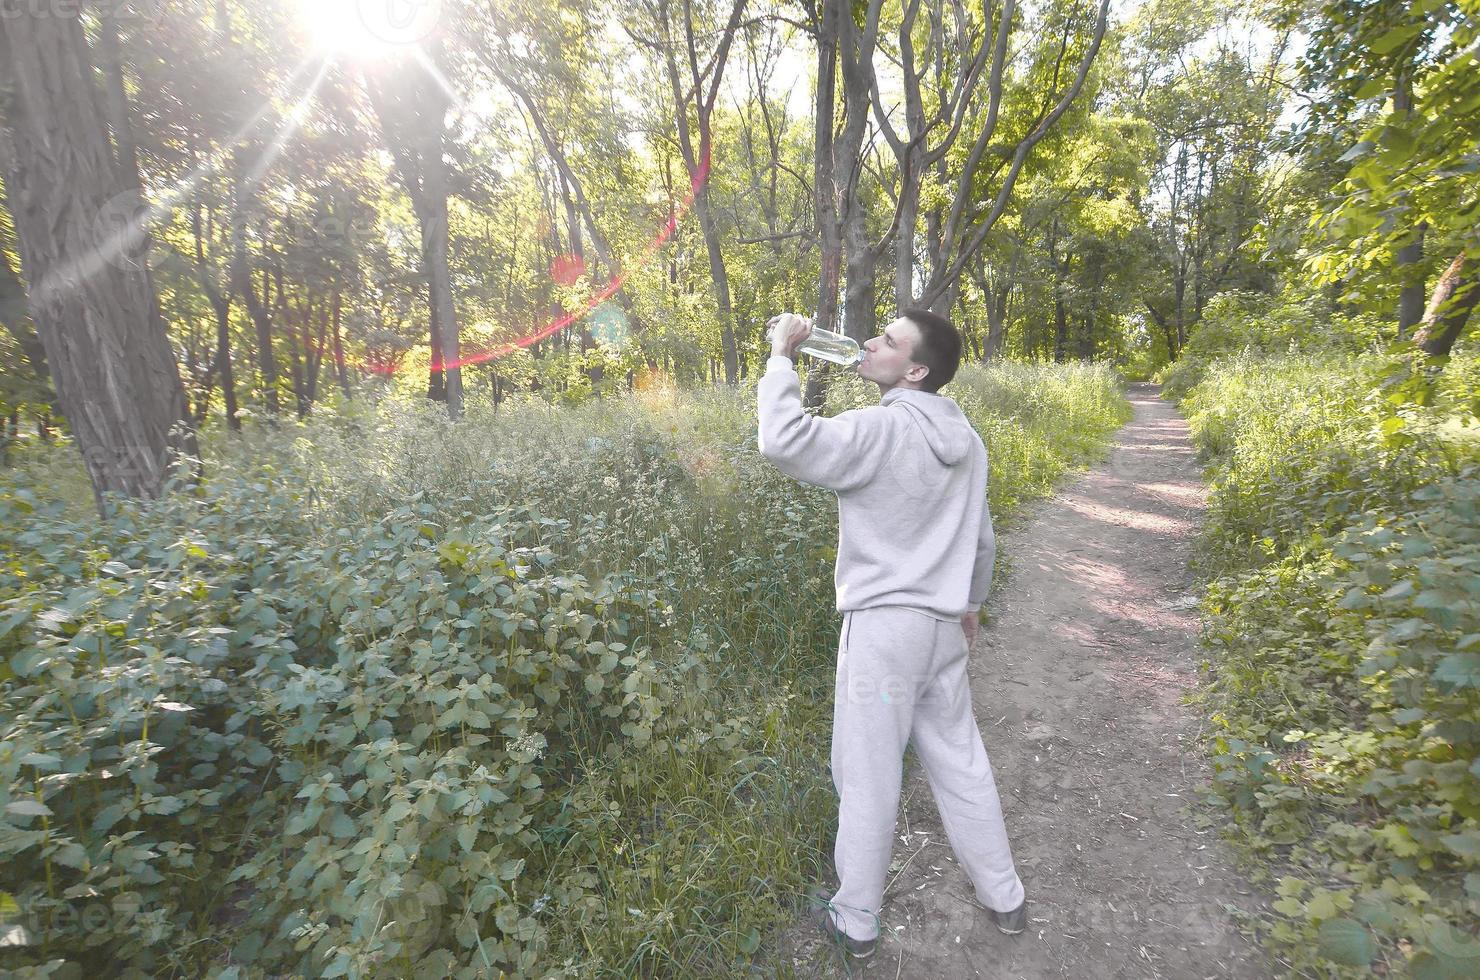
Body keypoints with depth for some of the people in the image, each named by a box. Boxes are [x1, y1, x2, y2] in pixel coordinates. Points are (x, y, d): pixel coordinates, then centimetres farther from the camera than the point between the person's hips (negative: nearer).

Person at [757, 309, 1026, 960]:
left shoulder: (881, 431, -18)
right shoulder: (966, 439, 7)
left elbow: (784, 442, -28)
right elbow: (982, 537, 16)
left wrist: (781, 355, -14)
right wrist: (971, 601, 29)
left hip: (883, 625, -7)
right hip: (943, 624, 8)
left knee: (867, 779, 9)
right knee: (961, 763, 22)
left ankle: (855, 921, 29)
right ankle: (1004, 899, 40)